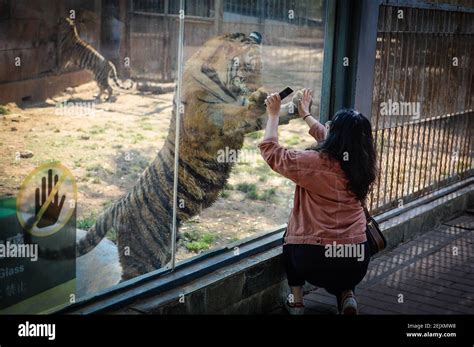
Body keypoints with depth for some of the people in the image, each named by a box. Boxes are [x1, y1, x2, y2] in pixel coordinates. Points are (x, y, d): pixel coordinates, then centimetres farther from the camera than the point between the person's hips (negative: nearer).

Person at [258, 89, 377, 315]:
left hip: (314, 260, -4)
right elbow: (329, 139, 22)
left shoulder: (315, 162, -14)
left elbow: (269, 149, 0)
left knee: (290, 237, 30)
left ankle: (296, 301, 25)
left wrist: (273, 115, 13)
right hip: (358, 262, 4)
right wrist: (305, 114, 36)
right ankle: (346, 296, 9)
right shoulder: (362, 163, 2)